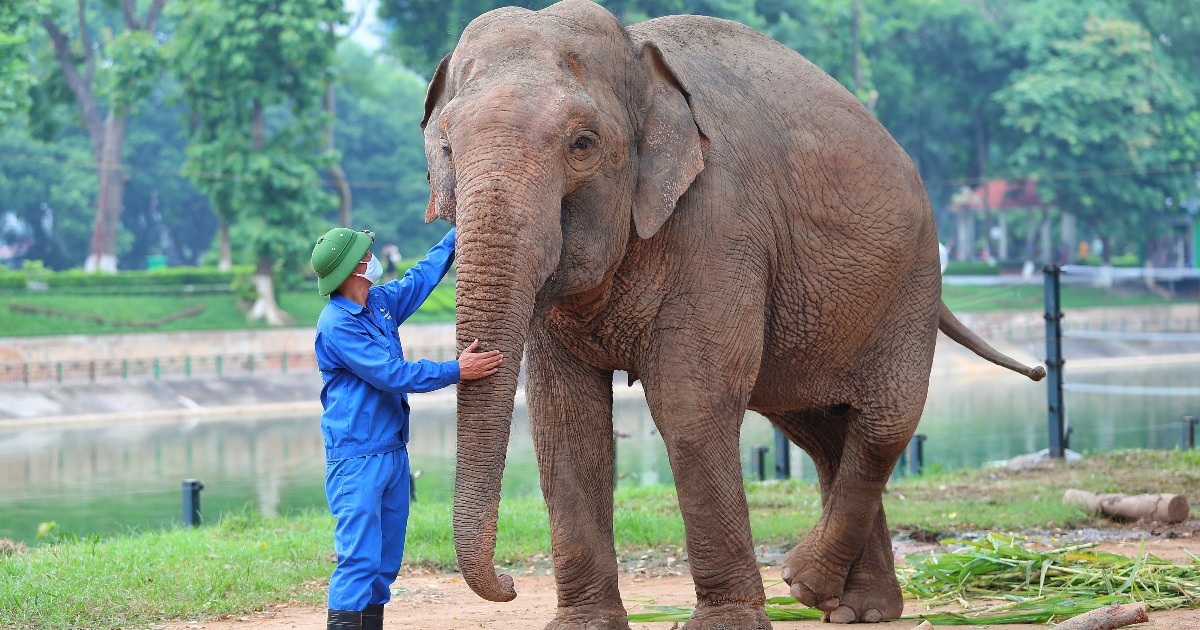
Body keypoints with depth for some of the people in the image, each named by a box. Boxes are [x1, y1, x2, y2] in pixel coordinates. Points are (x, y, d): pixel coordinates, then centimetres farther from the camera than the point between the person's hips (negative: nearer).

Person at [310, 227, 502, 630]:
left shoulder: (381, 302, 10)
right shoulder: (336, 325, -17)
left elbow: (422, 276, 27)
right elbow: (391, 374, -21)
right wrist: (456, 371, -20)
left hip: (393, 452, 9)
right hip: (358, 457, -9)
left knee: (386, 558, 10)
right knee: (359, 556, -14)